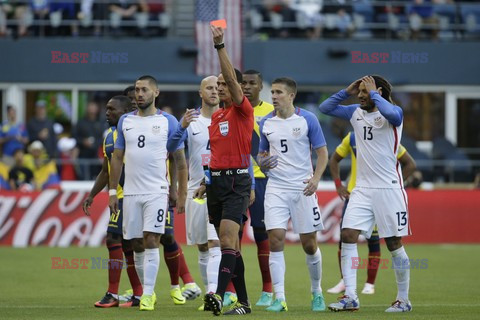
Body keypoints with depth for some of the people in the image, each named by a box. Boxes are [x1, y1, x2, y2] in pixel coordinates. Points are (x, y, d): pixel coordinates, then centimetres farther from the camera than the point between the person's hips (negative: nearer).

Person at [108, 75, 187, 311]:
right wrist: (112, 191, 6)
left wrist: (182, 194, -2)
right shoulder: (125, 121, 9)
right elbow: (117, 158, 13)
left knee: (151, 242, -11)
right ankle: (145, 290, 20)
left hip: (157, 192, -4)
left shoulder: (168, 122, 0)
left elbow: (180, 160, 2)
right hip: (131, 192, 4)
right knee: (137, 245, 7)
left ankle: (148, 296, -9)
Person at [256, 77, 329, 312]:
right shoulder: (266, 123, 7)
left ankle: (316, 292, 24)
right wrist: (262, 162, -6)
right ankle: (279, 299, -10)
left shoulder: (307, 119, -3)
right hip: (276, 188, 2)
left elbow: (322, 152, -1)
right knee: (275, 240, -11)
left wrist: (316, 178, -15)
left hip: (302, 188, -2)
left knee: (309, 244, 4)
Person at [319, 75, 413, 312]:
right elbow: (325, 108, 16)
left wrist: (373, 93, -18)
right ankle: (350, 297, -7)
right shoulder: (356, 113, 11)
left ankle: (403, 300, 12)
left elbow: (391, 112, -31)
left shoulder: (394, 113, -7)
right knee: (348, 236, -8)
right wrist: (347, 91, 4)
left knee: (394, 243, 0)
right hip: (362, 188, 6)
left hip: (389, 188, -6)